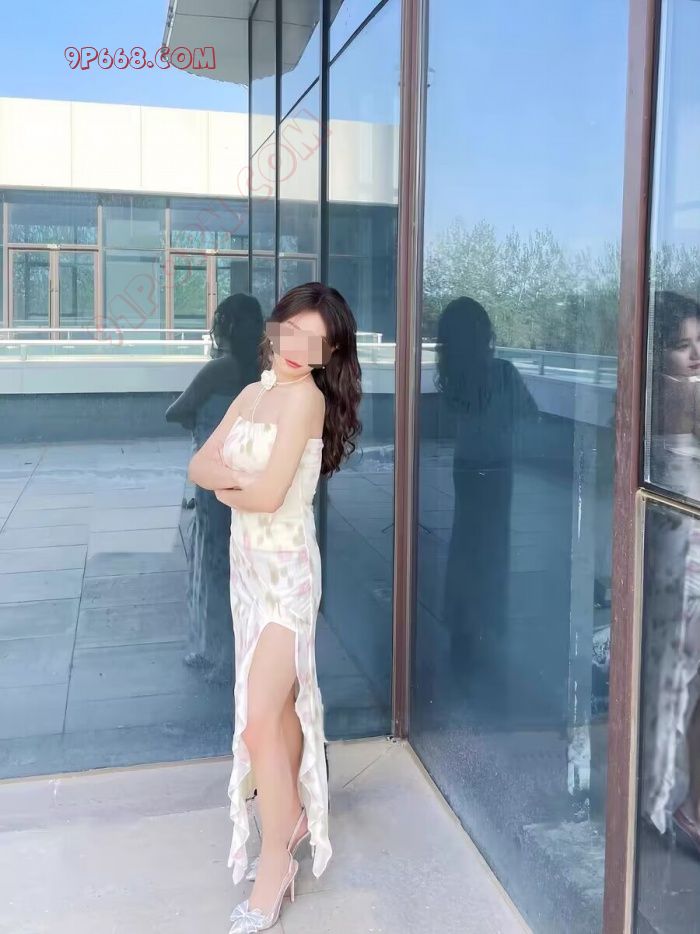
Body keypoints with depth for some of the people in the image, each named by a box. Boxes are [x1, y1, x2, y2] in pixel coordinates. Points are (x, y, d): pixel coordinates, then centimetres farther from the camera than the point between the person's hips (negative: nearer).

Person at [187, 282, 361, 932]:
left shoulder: (305, 395, -14)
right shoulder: (253, 393, 11)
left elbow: (268, 494, -21)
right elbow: (198, 466, 6)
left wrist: (227, 486, -1)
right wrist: (235, 478, -14)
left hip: (286, 569, -8)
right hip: (249, 562, 8)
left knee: (260, 721, -9)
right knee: (281, 702, 19)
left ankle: (275, 866, 8)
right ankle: (295, 816, 36)